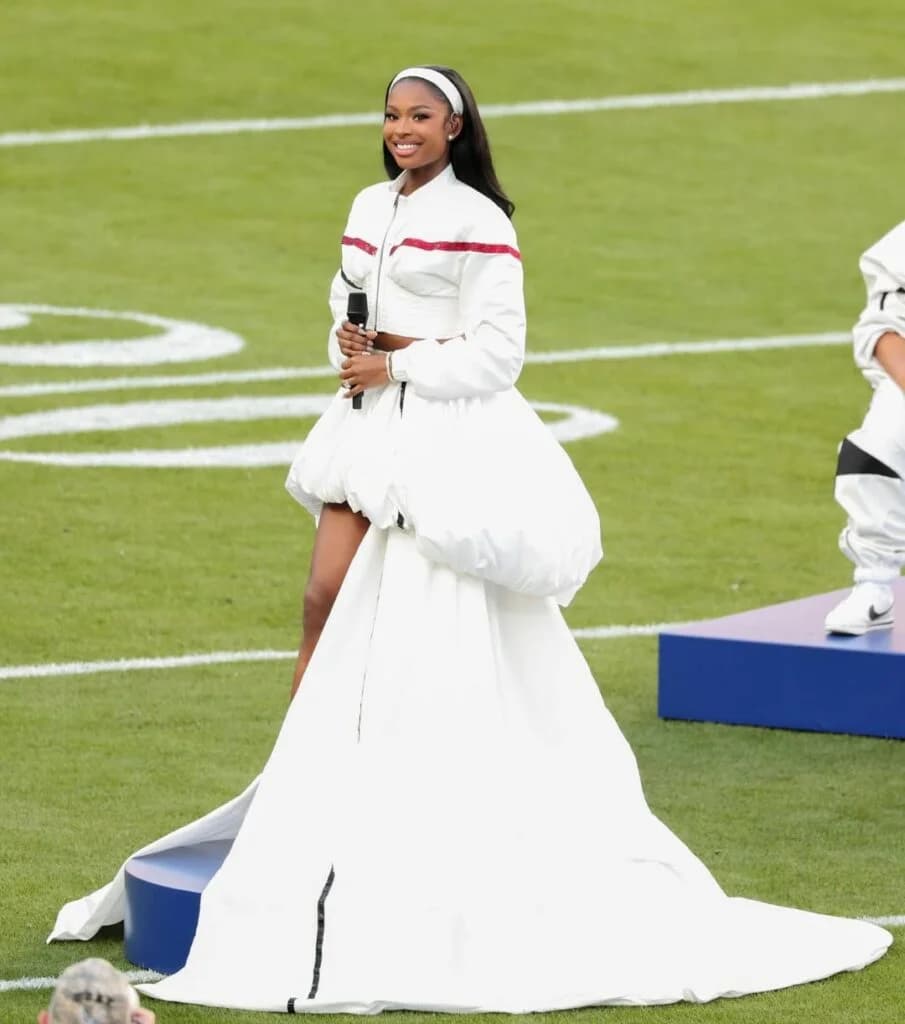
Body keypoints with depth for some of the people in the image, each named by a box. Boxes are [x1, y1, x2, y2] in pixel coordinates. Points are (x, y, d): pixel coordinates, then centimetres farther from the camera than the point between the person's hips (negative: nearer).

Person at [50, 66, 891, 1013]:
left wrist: (396, 364, -13)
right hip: (373, 428, 7)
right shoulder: (371, 209, 13)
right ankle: (296, 774, 7)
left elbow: (493, 354, -11)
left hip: (450, 443, -7)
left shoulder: (476, 224, -10)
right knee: (327, 604, 2)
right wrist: (351, 346, -1)